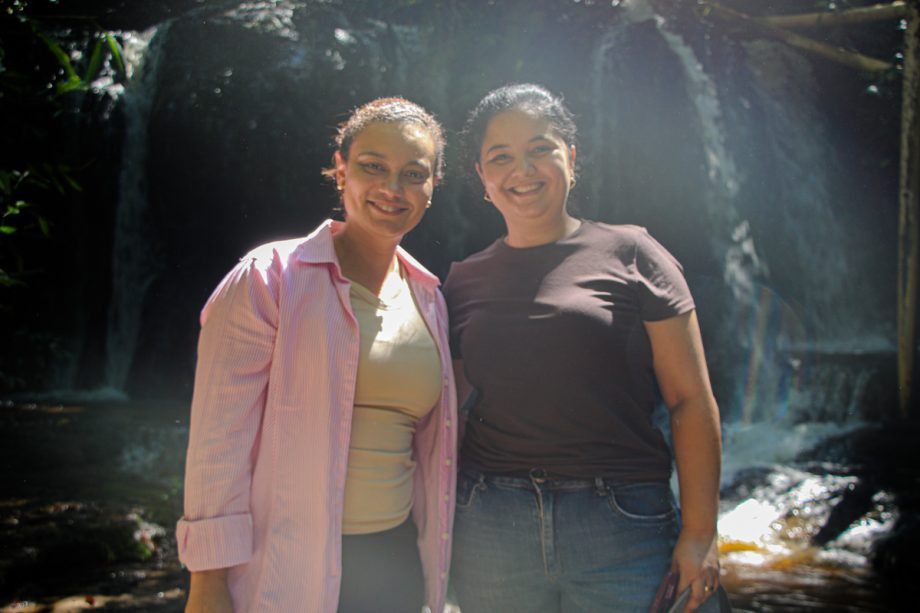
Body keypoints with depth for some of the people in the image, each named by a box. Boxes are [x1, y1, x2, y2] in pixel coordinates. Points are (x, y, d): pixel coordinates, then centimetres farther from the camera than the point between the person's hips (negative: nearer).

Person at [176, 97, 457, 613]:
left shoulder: (428, 299, 7)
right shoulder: (269, 280, -9)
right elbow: (220, 443, -11)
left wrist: (435, 566, 15)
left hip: (398, 564, 5)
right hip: (286, 572, -5)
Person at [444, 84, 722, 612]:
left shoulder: (628, 254, 0)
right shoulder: (464, 282, 9)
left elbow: (691, 401, -2)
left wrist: (699, 535, -7)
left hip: (622, 528, -2)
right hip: (490, 533, 3)